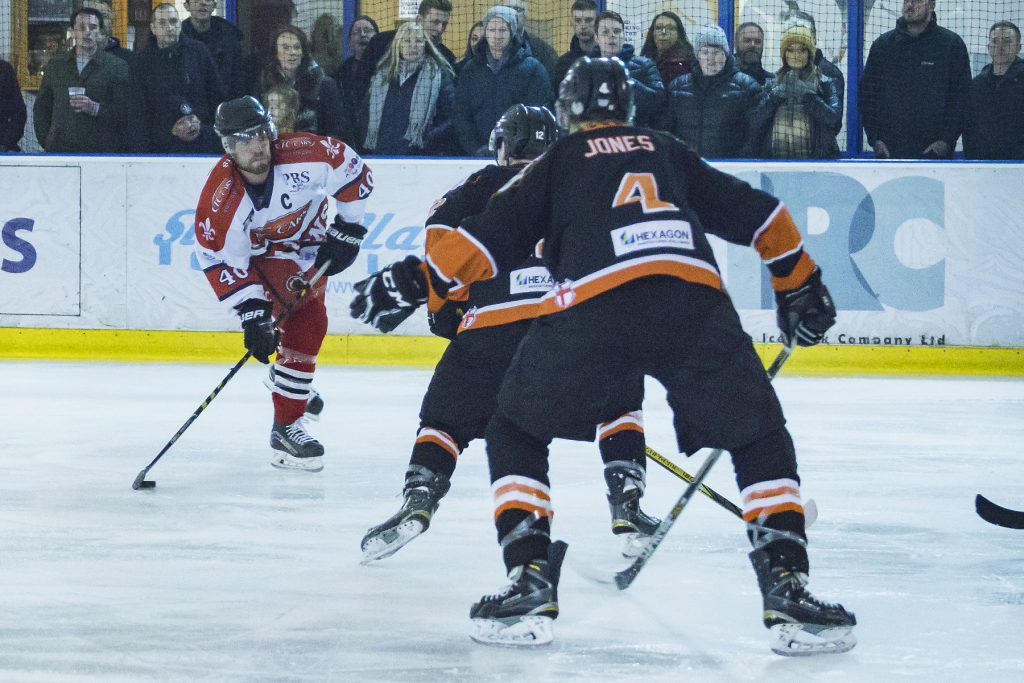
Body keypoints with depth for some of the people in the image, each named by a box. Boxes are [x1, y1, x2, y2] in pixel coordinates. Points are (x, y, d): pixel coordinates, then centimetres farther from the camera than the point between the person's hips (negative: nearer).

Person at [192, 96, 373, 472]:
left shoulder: (306, 155, -30)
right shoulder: (219, 200, -31)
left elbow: (355, 173, -12)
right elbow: (221, 262, -24)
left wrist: (346, 229, -11)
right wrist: (252, 315, -26)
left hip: (311, 241, 4)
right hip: (260, 254, -4)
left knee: (307, 323, 14)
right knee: (305, 324, -18)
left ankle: (288, 378, 47)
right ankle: (285, 429, -12)